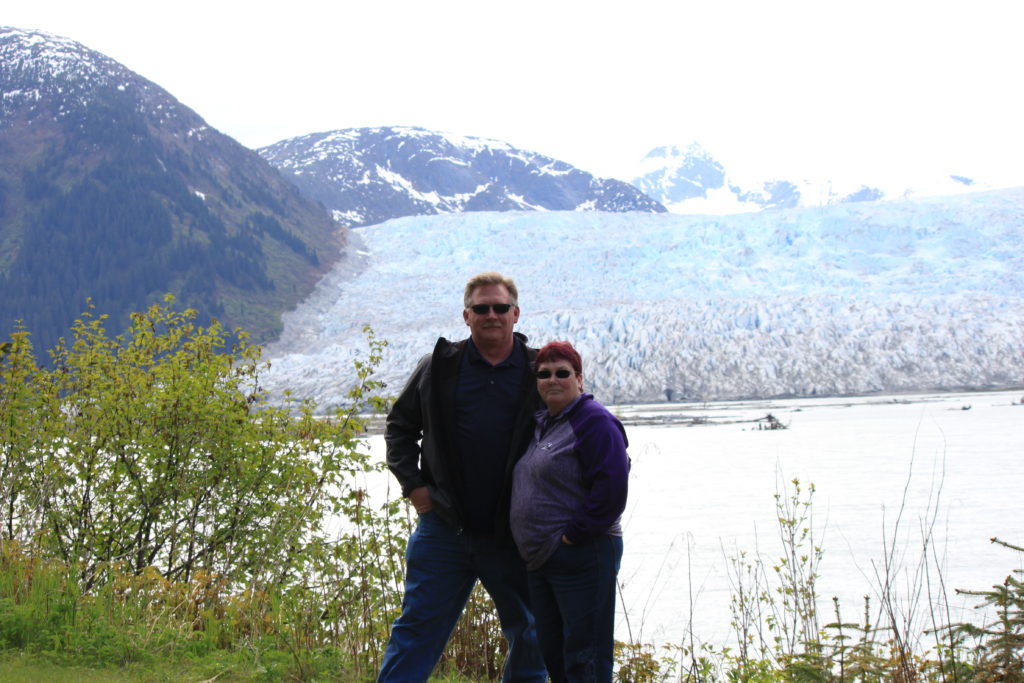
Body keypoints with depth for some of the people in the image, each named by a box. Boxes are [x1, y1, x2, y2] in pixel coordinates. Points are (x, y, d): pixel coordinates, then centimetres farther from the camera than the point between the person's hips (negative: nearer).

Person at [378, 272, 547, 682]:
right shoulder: (439, 367, 4)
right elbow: (399, 427, 15)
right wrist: (413, 484, 4)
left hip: (513, 535, 0)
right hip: (444, 526, 0)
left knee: (529, 636, 10)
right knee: (417, 629, 2)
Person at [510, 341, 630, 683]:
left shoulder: (594, 421, -12)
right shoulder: (541, 423, 16)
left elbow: (611, 488, -21)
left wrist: (572, 535, -18)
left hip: (581, 559, -10)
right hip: (540, 560, 10)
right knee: (552, 653, 15)